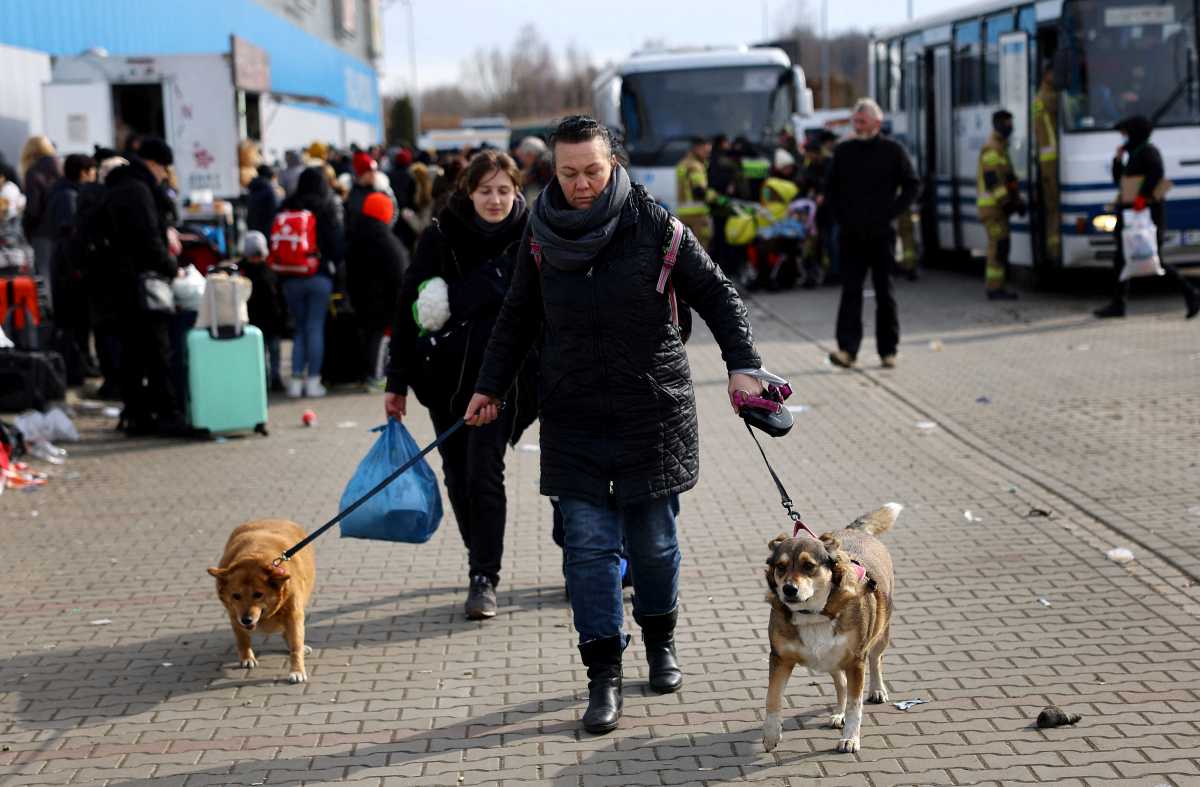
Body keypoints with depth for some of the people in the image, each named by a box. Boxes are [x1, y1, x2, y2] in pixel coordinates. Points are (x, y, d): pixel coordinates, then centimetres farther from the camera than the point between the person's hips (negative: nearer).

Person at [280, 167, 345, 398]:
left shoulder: (287, 208, 3)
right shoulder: (327, 208, -5)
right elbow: (338, 242, -5)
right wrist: (336, 266, 10)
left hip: (291, 278, 3)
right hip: (320, 276, -3)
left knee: (300, 328, 12)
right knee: (316, 328, 1)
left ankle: (296, 379, 6)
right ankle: (313, 380, 0)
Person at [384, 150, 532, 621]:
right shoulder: (440, 237, -3)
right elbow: (410, 308, 0)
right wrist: (398, 381, -1)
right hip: (444, 374, 2)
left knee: (484, 473, -9)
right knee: (457, 475, 11)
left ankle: (484, 578, -4)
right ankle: (482, 561, 30)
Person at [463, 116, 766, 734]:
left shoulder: (652, 224, -6)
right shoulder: (542, 235, 2)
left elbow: (716, 294, 0)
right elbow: (518, 318, 15)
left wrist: (741, 364, -10)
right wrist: (490, 387, 11)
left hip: (652, 409, -2)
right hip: (573, 414, 2)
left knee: (652, 538, 9)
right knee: (588, 542, -3)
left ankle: (660, 639, 34)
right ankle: (603, 676, 3)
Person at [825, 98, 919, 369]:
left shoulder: (892, 150, 0)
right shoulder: (843, 151, 8)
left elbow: (911, 185, 1)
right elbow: (830, 187, 17)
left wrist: (891, 213, -7)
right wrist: (840, 215, 4)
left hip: (882, 233, -2)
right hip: (850, 234, 2)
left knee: (885, 292, 4)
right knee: (850, 291, -4)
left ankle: (888, 350, 11)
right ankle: (847, 349, -9)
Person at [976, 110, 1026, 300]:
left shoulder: (1001, 148, 21)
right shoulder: (991, 149, -12)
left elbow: (1008, 178, 25)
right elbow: (991, 178, -21)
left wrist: (1018, 200, 18)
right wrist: (1005, 200, -23)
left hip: (999, 206, 10)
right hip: (992, 205, -10)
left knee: (1000, 245, 9)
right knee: (998, 245, -11)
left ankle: (997, 287, 12)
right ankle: (994, 288, -11)